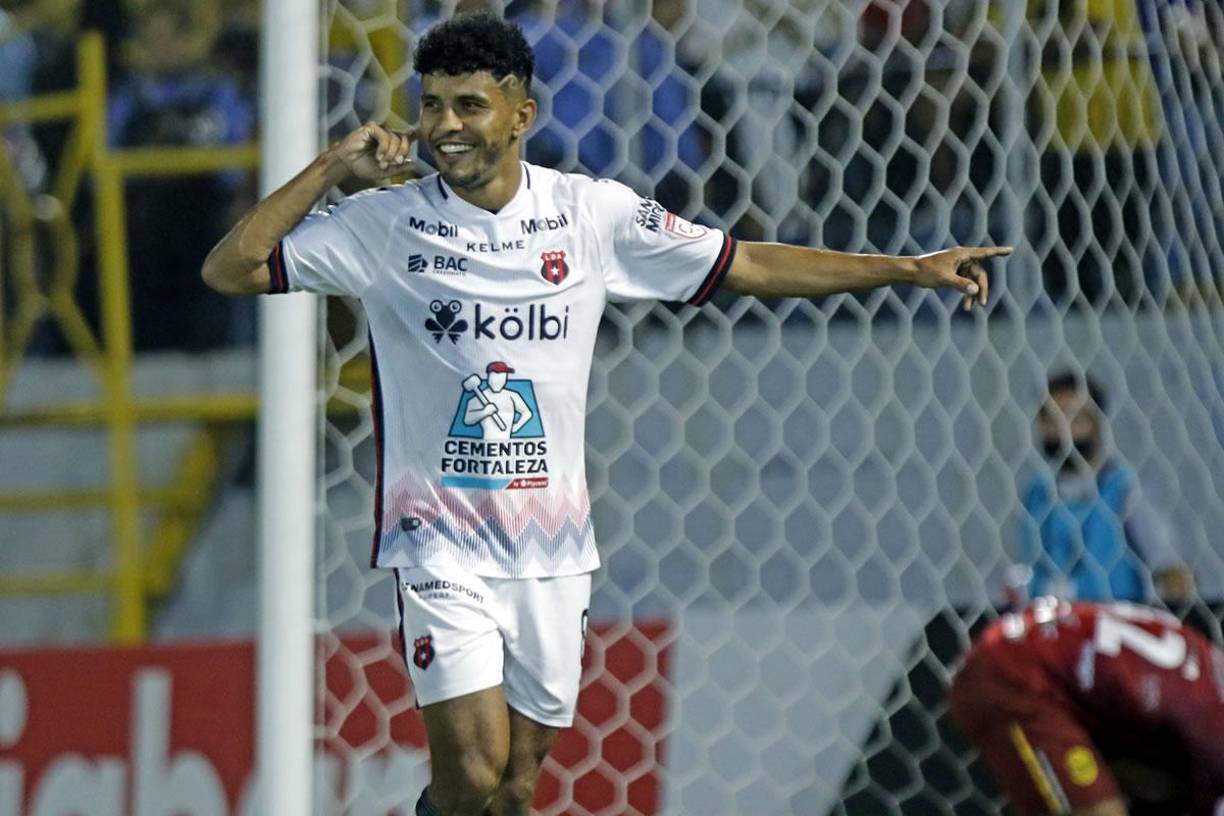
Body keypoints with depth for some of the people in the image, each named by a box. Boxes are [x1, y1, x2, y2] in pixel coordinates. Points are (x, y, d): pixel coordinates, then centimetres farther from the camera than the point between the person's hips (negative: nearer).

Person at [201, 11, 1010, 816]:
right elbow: (230, 269, -6)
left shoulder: (592, 212, 2)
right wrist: (331, 168, -13)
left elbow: (749, 265, 9)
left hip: (552, 551, 3)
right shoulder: (384, 223, -3)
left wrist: (908, 268, 7)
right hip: (441, 541, -3)